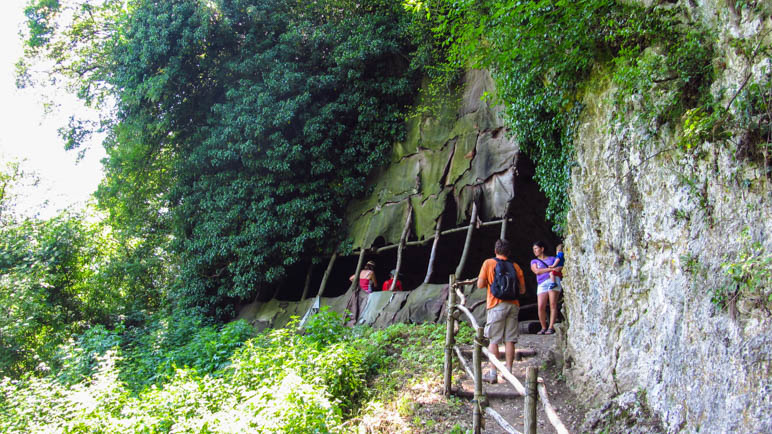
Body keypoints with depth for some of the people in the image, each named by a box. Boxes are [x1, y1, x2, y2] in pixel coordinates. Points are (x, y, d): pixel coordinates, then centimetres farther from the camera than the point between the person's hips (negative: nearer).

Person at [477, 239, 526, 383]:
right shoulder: (515, 266, 9)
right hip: (513, 305, 3)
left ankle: (493, 373, -1)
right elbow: (522, 290, 9)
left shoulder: (488, 263, 0)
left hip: (496, 305, -3)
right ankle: (508, 371, 9)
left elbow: (480, 285, -3)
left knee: (494, 340, 0)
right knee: (510, 340, 6)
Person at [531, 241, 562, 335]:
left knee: (553, 304, -14)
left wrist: (558, 268, -9)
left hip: (553, 281, -1)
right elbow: (537, 271, 2)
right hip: (542, 284, 1)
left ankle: (551, 327, -15)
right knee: (540, 307, -13)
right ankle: (543, 328, -2)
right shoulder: (534, 261, 21)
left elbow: (562, 266, 14)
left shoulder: (552, 259, 21)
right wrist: (550, 269, -7)